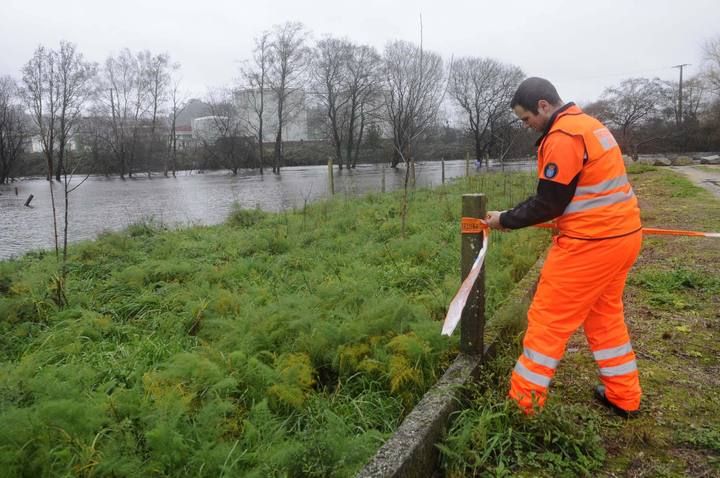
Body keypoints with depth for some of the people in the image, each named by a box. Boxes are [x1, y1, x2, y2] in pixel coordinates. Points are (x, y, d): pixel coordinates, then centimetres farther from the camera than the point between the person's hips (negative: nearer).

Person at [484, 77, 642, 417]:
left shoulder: (562, 137, -17)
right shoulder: (587, 125, 15)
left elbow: (549, 203, -15)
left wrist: (505, 220, -2)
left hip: (590, 243, -10)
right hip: (622, 235, 10)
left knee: (548, 319, -1)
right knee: (604, 315, 21)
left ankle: (521, 401, 9)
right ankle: (624, 397, 30)